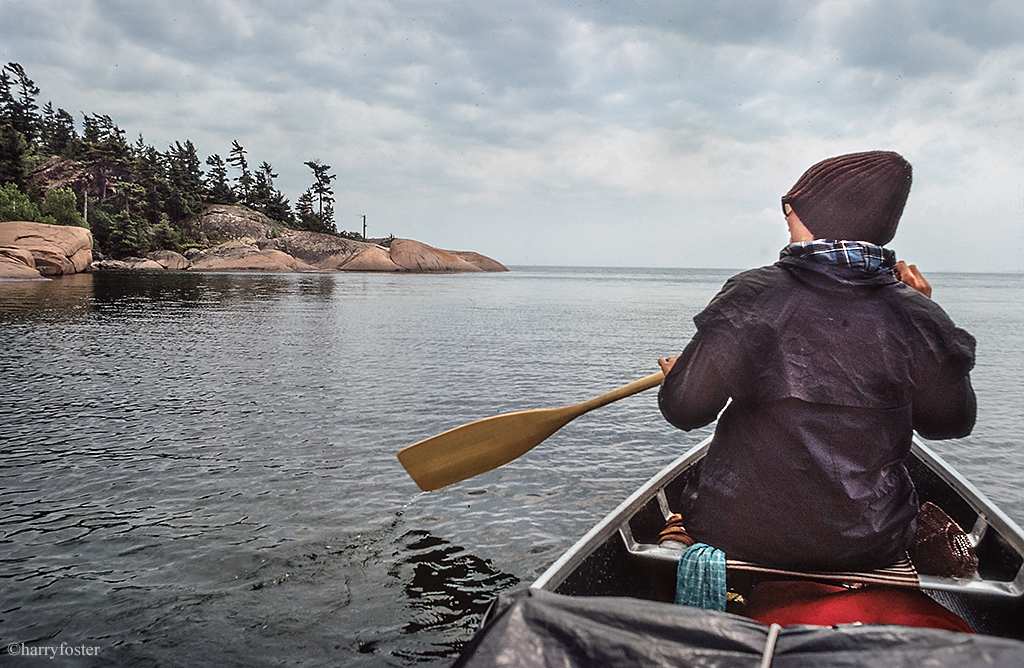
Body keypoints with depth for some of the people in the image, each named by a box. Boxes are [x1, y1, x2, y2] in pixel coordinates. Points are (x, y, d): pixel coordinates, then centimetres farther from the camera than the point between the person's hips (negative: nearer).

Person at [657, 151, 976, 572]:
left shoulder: (751, 296, -17)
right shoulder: (912, 316, -10)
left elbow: (684, 409, -14)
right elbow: (953, 422, 5)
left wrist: (677, 375, 10)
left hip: (740, 537, -2)